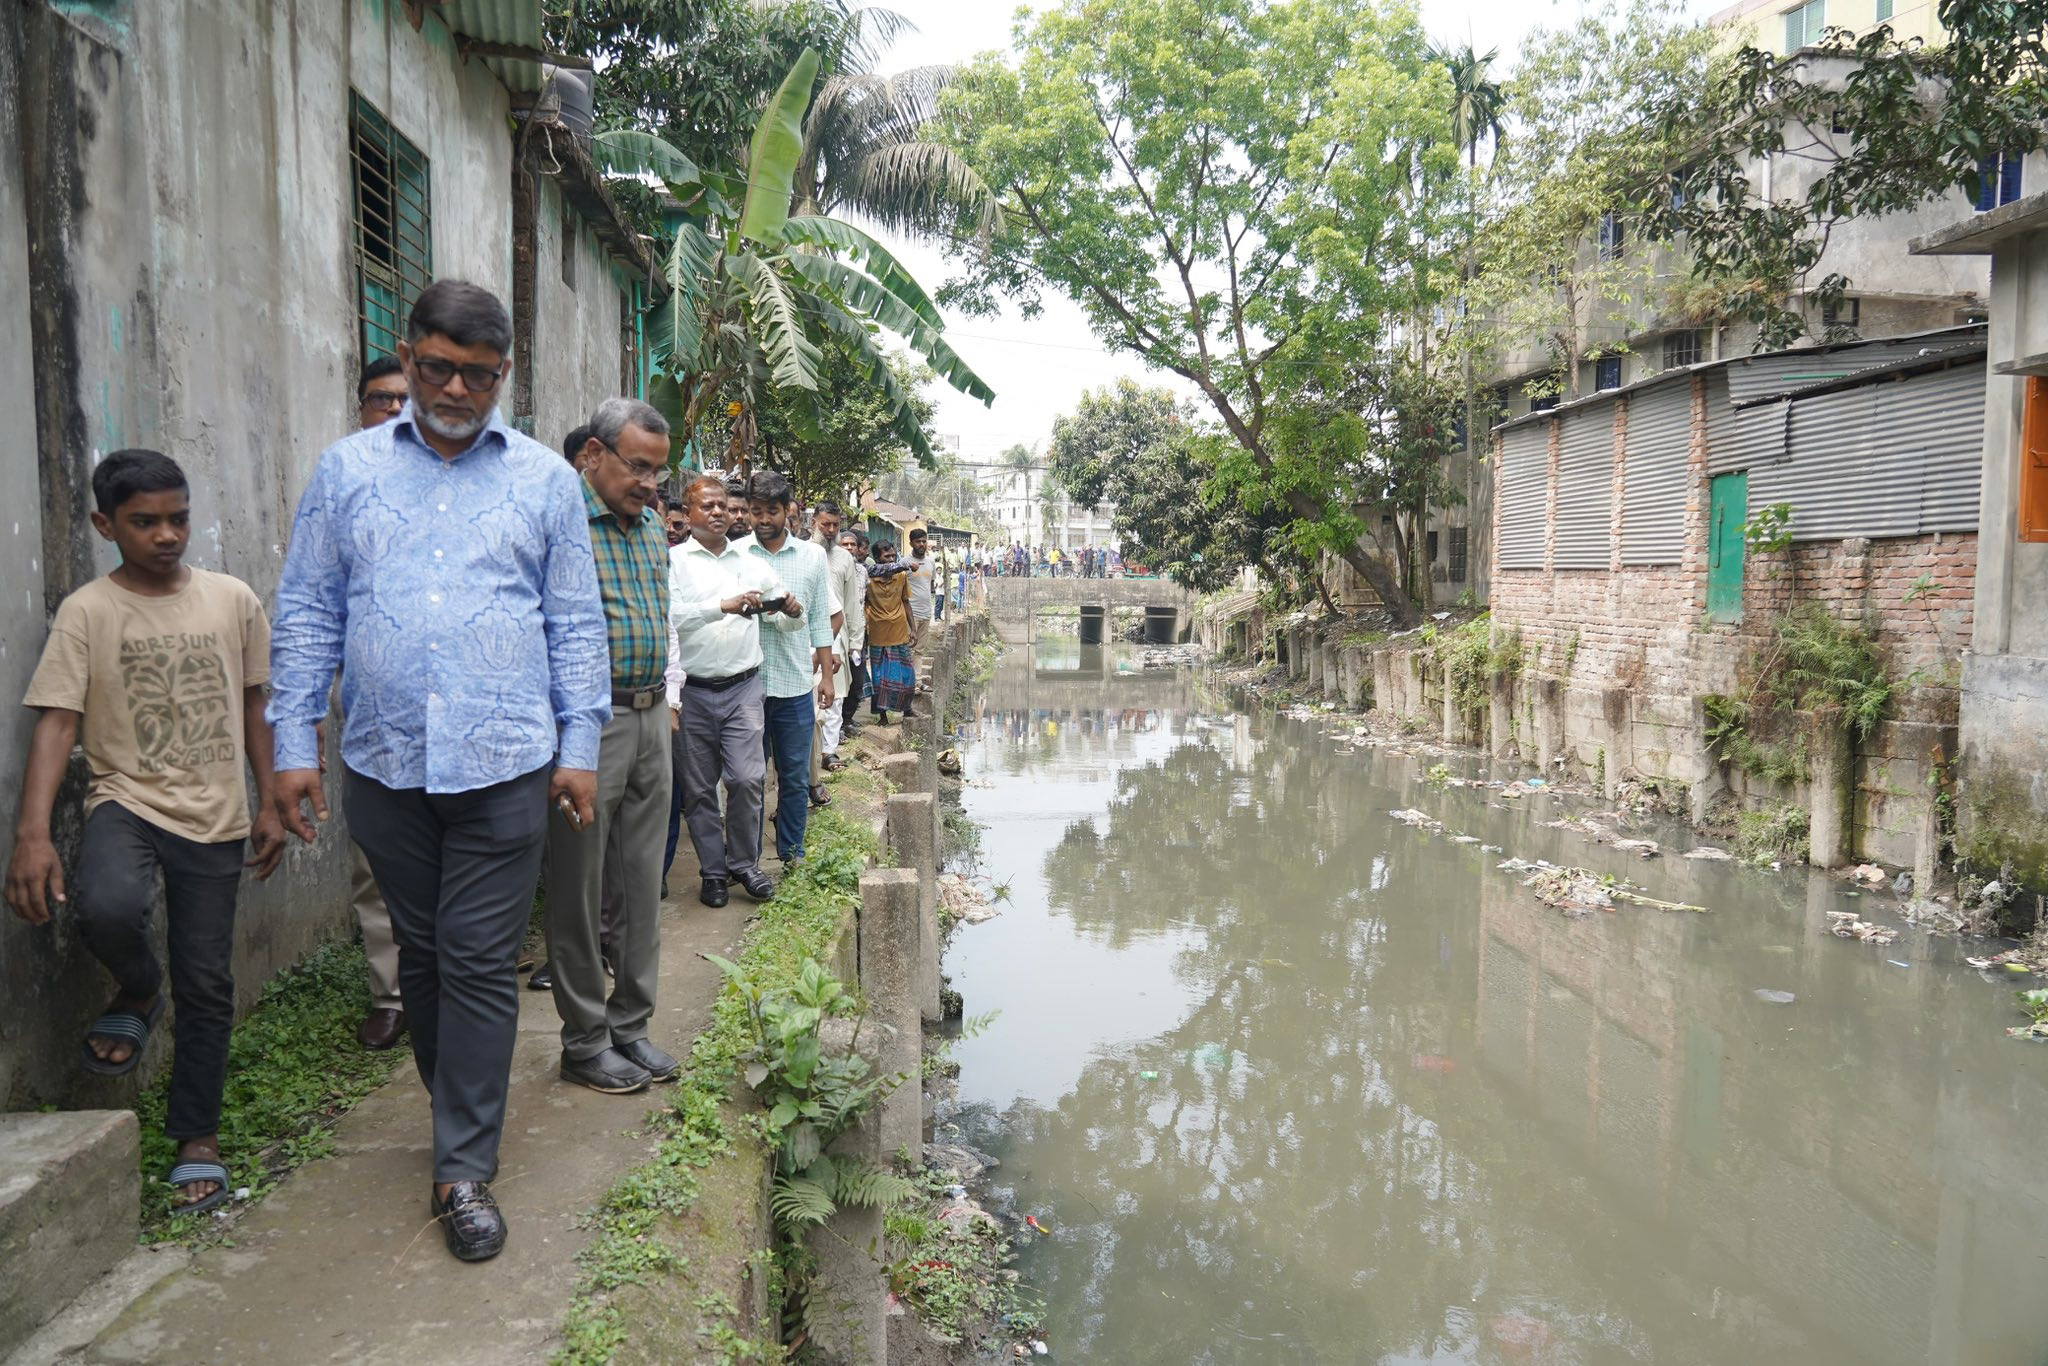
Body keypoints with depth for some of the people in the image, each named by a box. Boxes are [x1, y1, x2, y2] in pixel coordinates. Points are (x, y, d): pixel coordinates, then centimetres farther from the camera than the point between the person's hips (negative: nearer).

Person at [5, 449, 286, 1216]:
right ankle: (138, 993, 3)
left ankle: (198, 1138, 21)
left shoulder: (233, 601, 3)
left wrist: (268, 804, 9)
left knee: (207, 983, 5)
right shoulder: (86, 613, -4)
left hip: (214, 818, 2)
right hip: (127, 801, -2)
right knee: (106, 906, -33)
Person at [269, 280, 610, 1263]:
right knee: (421, 956, 15)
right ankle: (462, 1110, 35)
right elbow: (307, 613, 8)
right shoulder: (346, 470, 7)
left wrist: (579, 747, 0)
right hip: (383, 765, 2)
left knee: (480, 967, 0)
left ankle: (465, 1170, 10)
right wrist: (292, 744, 2)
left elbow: (575, 623, 6)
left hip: (501, 766, -2)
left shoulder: (546, 480, 5)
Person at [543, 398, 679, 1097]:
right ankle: (585, 1042, 15)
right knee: (580, 890, 3)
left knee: (642, 883, 12)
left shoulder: (652, 527, 14)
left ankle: (631, 1026, 24)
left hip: (650, 718, 7)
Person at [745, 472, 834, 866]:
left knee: (795, 778, 9)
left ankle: (792, 854, 22)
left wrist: (826, 674, 7)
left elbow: (821, 621, 9)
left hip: (795, 682, 1)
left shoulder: (812, 555, 6)